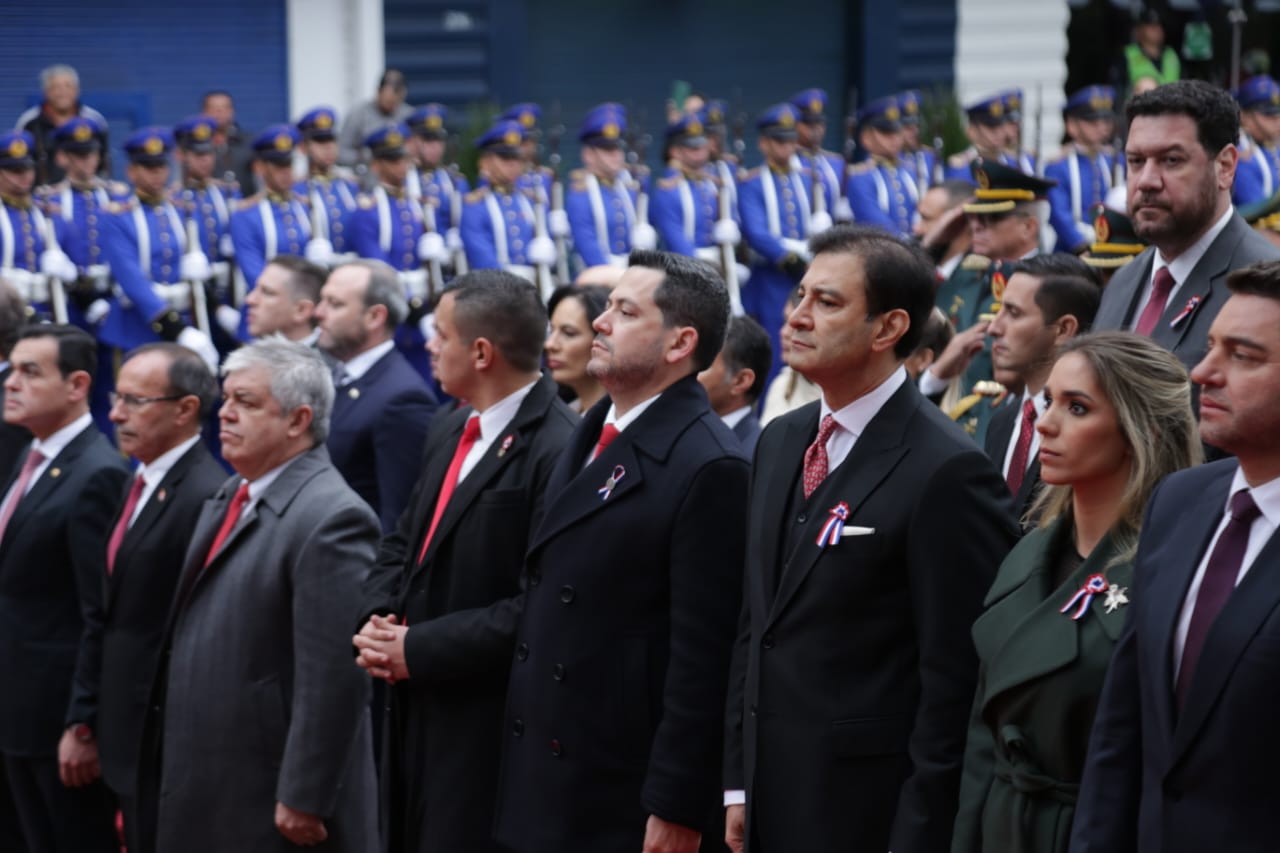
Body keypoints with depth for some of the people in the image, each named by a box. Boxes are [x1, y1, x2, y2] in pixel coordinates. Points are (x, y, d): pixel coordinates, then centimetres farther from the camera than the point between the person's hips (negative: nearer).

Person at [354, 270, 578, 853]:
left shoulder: (558, 451, -18)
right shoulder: (451, 434, 13)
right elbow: (402, 547, 21)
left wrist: (419, 649, -17)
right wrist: (378, 621, 0)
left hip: (490, 732, -9)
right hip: (419, 714, 9)